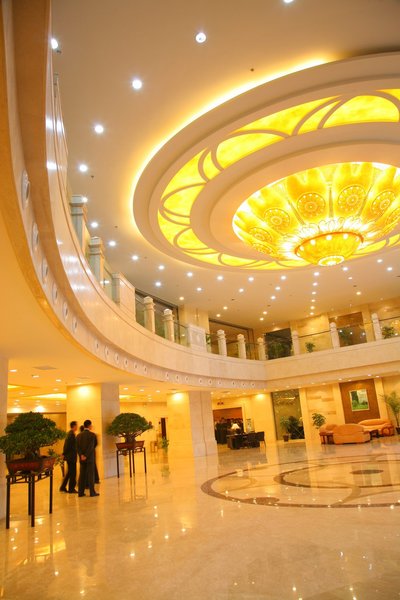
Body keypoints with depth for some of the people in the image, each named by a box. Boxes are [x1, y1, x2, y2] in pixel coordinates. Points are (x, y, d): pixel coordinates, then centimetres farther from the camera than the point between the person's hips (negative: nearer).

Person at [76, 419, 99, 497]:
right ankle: (92, 492, 1)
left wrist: (81, 455, -9)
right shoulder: (92, 434, -10)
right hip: (90, 457, -5)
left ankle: (81, 492, 11)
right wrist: (86, 456, -15)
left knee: (82, 474, 10)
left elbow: (78, 447, -1)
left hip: (82, 458, 5)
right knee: (91, 474, -1)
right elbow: (91, 446, -17)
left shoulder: (79, 435, 7)